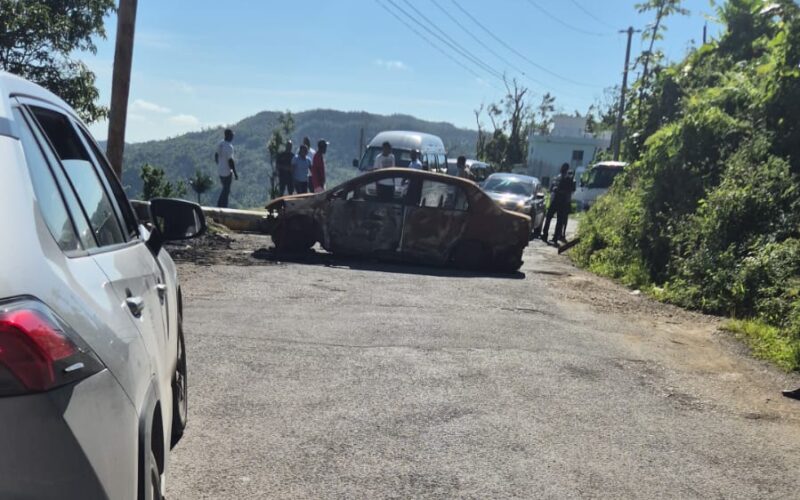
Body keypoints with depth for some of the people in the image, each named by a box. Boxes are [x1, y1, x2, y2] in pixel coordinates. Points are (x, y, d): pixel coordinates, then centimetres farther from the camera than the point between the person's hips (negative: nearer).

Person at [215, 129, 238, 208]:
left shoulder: (220, 144, 4)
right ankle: (223, 207, 10)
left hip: (220, 171, 8)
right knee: (226, 190, 3)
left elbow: (216, 155, 15)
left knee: (225, 188, 21)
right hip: (227, 171, -8)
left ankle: (219, 205, 22)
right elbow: (230, 161, -23)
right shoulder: (229, 146, -22)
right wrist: (235, 173, -17)